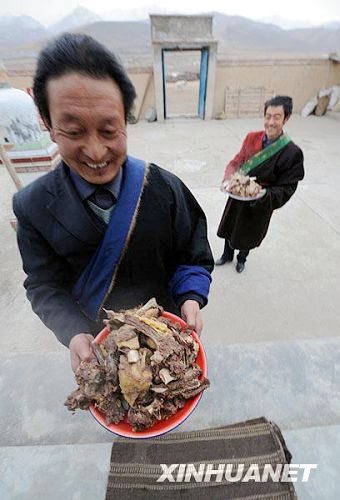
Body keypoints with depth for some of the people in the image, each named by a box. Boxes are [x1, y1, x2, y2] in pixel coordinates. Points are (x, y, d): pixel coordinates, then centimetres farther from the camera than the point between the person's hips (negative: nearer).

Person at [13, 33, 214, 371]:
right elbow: (45, 285, -15)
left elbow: (193, 260, -15)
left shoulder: (165, 188, -24)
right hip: (98, 336, 1)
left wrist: (191, 300, -32)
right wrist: (74, 334, -31)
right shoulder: (32, 206, -20)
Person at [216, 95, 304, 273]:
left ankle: (241, 258, 52)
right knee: (230, 227, 21)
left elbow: (286, 189, -19)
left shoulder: (292, 153, -20)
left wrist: (263, 195, -35)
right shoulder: (252, 138, -9)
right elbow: (237, 161, 0)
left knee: (249, 233, 19)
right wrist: (228, 179, -19)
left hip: (261, 204, -3)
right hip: (237, 196, 4)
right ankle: (227, 254, 51)